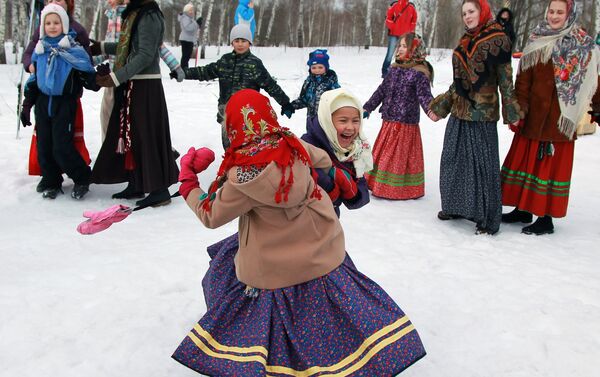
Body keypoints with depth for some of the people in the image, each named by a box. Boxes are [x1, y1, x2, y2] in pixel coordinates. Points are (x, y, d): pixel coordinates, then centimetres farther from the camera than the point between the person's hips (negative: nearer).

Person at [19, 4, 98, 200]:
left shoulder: (74, 49, -7)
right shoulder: (39, 50, 8)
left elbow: (88, 74, -4)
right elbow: (33, 80, 16)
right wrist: (27, 105, 15)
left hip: (65, 103, -5)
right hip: (43, 103, 5)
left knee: (61, 147, -9)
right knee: (44, 147, 7)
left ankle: (82, 179, 11)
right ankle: (51, 183, 22)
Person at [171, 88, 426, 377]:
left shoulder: (244, 176, -26)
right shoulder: (293, 145, -13)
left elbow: (211, 215, -10)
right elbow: (323, 161, 10)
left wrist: (188, 181, 4)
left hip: (273, 269, -5)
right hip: (322, 252, 5)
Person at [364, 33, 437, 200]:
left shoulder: (419, 73, -11)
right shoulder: (395, 69, 9)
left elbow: (424, 95, -19)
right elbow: (382, 90, 16)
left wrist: (431, 110, -39)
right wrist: (368, 108, 17)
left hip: (407, 123, -7)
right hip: (388, 122, 7)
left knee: (403, 156, 2)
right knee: (382, 154, 14)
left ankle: (405, 189, 15)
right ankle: (381, 185, 28)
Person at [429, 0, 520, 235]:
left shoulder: (497, 41, -6)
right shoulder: (465, 42, 14)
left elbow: (506, 80, -8)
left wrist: (511, 113, -10)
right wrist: (440, 106, 19)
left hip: (482, 114, -7)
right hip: (459, 112, 7)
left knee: (482, 164, -3)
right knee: (453, 160, 12)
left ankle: (488, 219, 7)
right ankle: (456, 206, 28)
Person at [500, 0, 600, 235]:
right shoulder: (536, 43, 6)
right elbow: (523, 81, 1)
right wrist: (518, 111, -9)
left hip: (561, 119, -3)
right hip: (533, 117, 3)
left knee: (553, 166, 2)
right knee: (525, 161, 9)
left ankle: (546, 218, 10)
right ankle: (523, 209, 23)